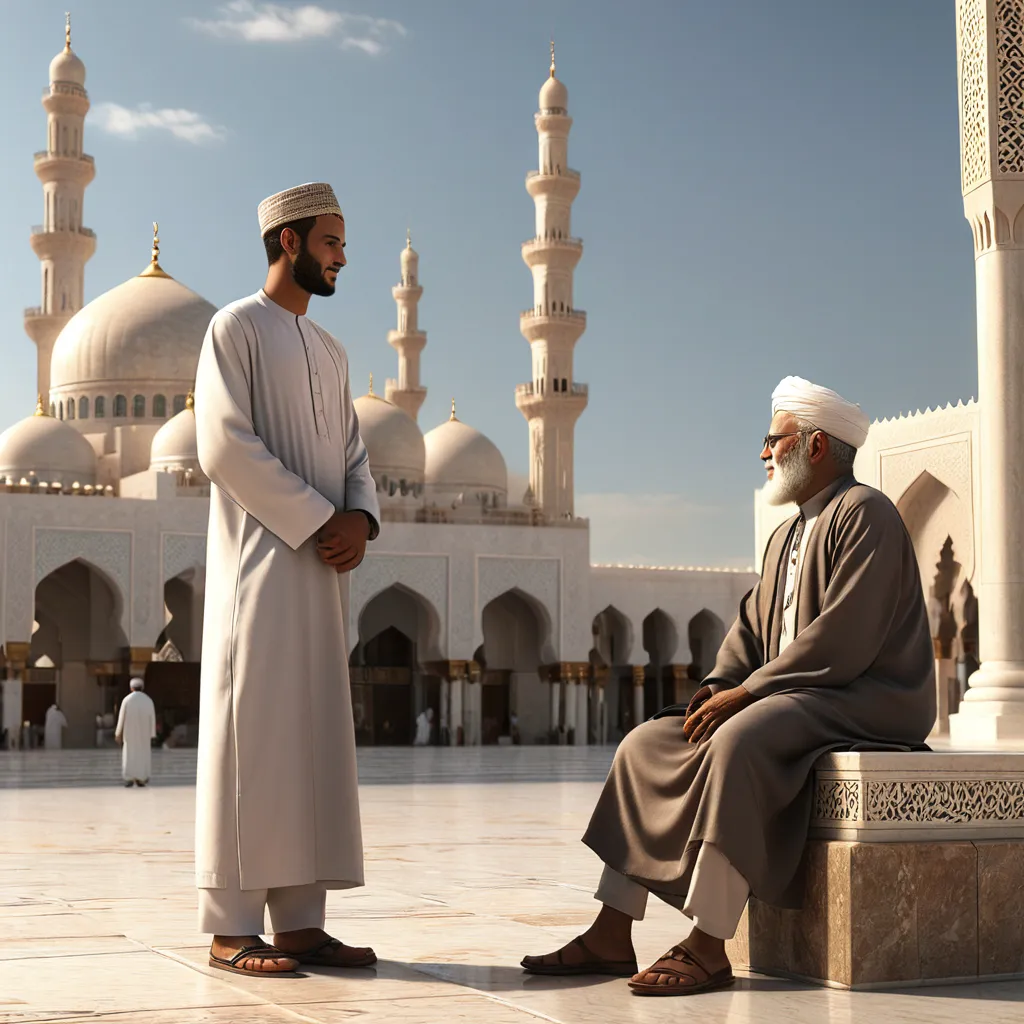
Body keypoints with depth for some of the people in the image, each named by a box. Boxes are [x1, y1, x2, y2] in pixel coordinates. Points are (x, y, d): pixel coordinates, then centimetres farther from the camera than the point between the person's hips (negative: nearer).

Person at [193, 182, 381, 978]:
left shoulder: (330, 352, 22)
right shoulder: (236, 327, 0)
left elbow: (354, 456, 18)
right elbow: (224, 444, -12)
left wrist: (360, 519, -4)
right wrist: (317, 520, -13)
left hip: (319, 566, 7)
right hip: (261, 560, -7)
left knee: (313, 740, 4)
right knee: (252, 732, -9)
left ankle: (299, 920, 6)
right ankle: (231, 925, -6)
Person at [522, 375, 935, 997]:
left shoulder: (864, 513, -8)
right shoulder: (788, 534, 23)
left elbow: (842, 638, -20)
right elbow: (752, 628, 18)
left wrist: (746, 692, -20)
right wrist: (718, 686, -3)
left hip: (862, 701, -10)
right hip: (791, 696, 10)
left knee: (736, 741, -36)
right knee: (647, 743, -2)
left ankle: (708, 947, -34)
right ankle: (612, 937, -7)